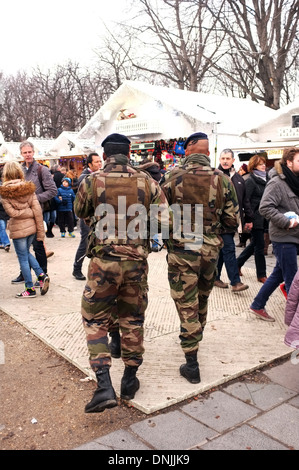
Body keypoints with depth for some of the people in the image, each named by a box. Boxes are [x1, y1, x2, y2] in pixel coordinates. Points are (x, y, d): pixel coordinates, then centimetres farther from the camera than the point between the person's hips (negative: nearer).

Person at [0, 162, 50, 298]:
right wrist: (40, 231, -2)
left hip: (18, 229, -4)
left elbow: (12, 212, -16)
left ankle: (30, 289, 11)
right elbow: (37, 210, -5)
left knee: (23, 258, 6)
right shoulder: (28, 187, -2)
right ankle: (41, 275, 10)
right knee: (26, 253, 24)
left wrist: (26, 213, -5)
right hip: (31, 226, 4)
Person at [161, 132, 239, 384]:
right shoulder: (222, 179, -4)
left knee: (187, 304, 5)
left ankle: (192, 363, 10)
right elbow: (233, 222, -2)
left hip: (180, 250, -3)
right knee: (202, 299, 24)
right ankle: (195, 338, 47)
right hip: (210, 250, 3)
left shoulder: (171, 177, -9)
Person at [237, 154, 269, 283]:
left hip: (263, 219, 8)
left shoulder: (265, 179, 13)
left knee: (254, 244, 16)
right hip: (256, 219, -7)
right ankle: (261, 275, 10)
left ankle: (237, 264, 32)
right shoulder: (250, 181, -8)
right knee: (259, 246, -1)